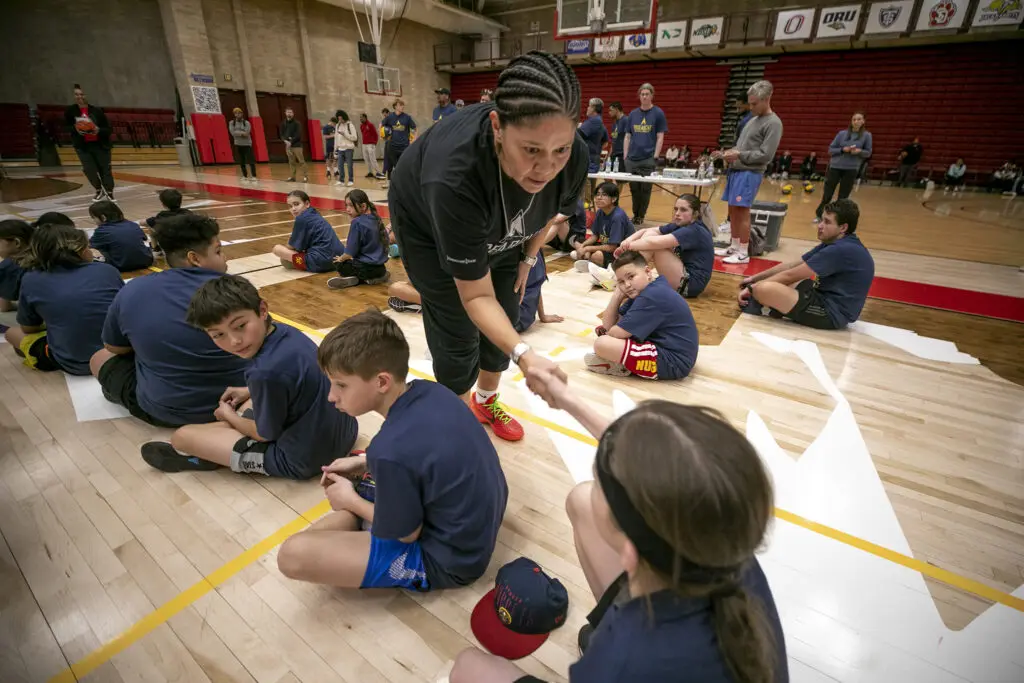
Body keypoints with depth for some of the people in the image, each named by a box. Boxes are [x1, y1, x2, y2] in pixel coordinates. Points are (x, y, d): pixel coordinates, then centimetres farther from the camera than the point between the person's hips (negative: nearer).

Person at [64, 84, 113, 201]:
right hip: (82, 146, 2)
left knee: (105, 169, 3)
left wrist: (99, 130, -25)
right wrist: (75, 129, -14)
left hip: (100, 144, -1)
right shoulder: (70, 110, -2)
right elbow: (66, 126, 7)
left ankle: (109, 192, 19)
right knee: (89, 169, -4)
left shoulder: (97, 110, -7)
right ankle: (99, 191, 17)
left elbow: (108, 129, -5)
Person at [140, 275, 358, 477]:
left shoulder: (266, 371, -31)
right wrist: (250, 392, 18)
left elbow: (266, 434, -11)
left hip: (302, 458, -8)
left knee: (181, 436, 3)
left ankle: (198, 456, 33)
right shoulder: (285, 331, -6)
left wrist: (229, 415, 7)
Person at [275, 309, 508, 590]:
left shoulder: (391, 449, -34)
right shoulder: (432, 391, -11)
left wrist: (350, 500, -1)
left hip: (449, 560, -8)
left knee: (293, 553, -15)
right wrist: (364, 463, 6)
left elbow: (406, 534, -16)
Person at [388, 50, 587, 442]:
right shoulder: (455, 176, -44)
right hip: (427, 226, -4)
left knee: (504, 324, 8)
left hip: (498, 232, 5)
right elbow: (477, 296, -36)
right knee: (458, 337, -4)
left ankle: (486, 402, 36)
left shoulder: (575, 157, -30)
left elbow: (553, 209, -3)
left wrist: (527, 258, 5)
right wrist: (523, 354, -48)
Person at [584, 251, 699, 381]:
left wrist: (605, 335, 3)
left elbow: (616, 334, -21)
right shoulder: (643, 290, 9)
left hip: (672, 362, -11)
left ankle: (620, 366, 4)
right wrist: (618, 294, -3)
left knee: (601, 344, -24)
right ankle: (622, 360, 2)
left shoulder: (652, 297, -23)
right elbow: (608, 325, 7)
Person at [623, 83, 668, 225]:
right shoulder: (633, 114, 11)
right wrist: (625, 156, 5)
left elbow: (660, 137, -2)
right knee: (634, 189, 9)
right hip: (632, 159, 4)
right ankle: (635, 215, 22)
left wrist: (655, 157, -10)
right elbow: (627, 136, 13)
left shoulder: (658, 113, 0)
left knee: (645, 189, 1)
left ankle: (641, 216, 11)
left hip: (648, 159, -3)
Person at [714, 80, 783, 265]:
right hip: (736, 170, 8)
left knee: (742, 210, -9)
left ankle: (743, 253, -3)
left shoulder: (773, 123, -7)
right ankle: (734, 247, 18)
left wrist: (739, 155, -15)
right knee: (732, 209, 9)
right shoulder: (753, 119, 18)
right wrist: (728, 153, 5)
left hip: (750, 173, -8)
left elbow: (766, 154, -14)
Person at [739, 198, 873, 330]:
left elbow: (790, 275, -18)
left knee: (764, 289, -30)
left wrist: (752, 288, -11)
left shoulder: (843, 250, -21)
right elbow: (791, 266, 12)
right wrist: (754, 279, 8)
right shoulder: (834, 244, 10)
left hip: (832, 314, -11)